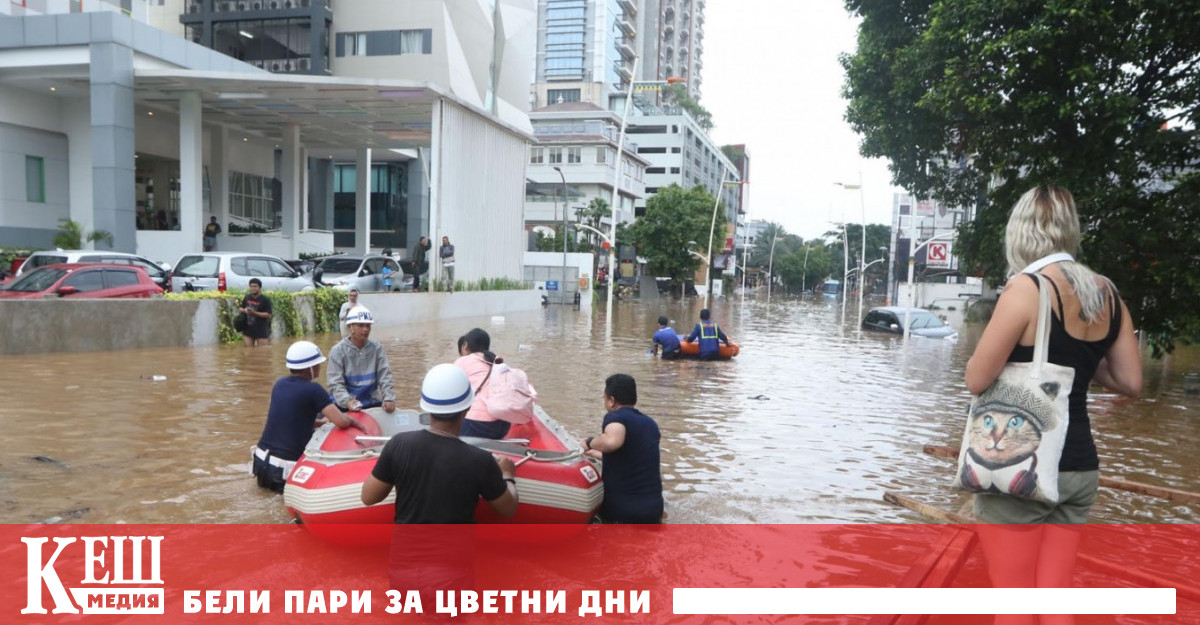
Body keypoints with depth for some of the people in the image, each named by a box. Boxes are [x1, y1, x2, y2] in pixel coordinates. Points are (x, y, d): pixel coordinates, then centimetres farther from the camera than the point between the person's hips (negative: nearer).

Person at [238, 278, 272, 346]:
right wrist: (244, 310, -6)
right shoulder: (247, 298, 8)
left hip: (261, 330, -5)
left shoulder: (265, 300, -8)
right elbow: (239, 308, 18)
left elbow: (268, 315, -13)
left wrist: (254, 312, -22)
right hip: (248, 329, 5)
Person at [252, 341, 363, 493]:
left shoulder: (279, 384, 8)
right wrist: (351, 419, 3)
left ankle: (266, 478, 16)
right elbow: (341, 422, -18)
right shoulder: (313, 389, -13)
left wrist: (323, 421, 19)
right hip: (286, 467, -7)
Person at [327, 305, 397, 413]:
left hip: (372, 403, 3)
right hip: (344, 406, -3)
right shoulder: (337, 351, -7)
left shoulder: (376, 348, 1)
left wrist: (389, 398, -21)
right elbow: (336, 383, -14)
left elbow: (385, 376, -4)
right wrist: (347, 401, -33)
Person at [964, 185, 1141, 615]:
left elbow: (977, 380, -15)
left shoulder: (1027, 289, -15)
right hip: (1078, 466, 7)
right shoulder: (1108, 295, 5)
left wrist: (1011, 346, 4)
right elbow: (1130, 383, 10)